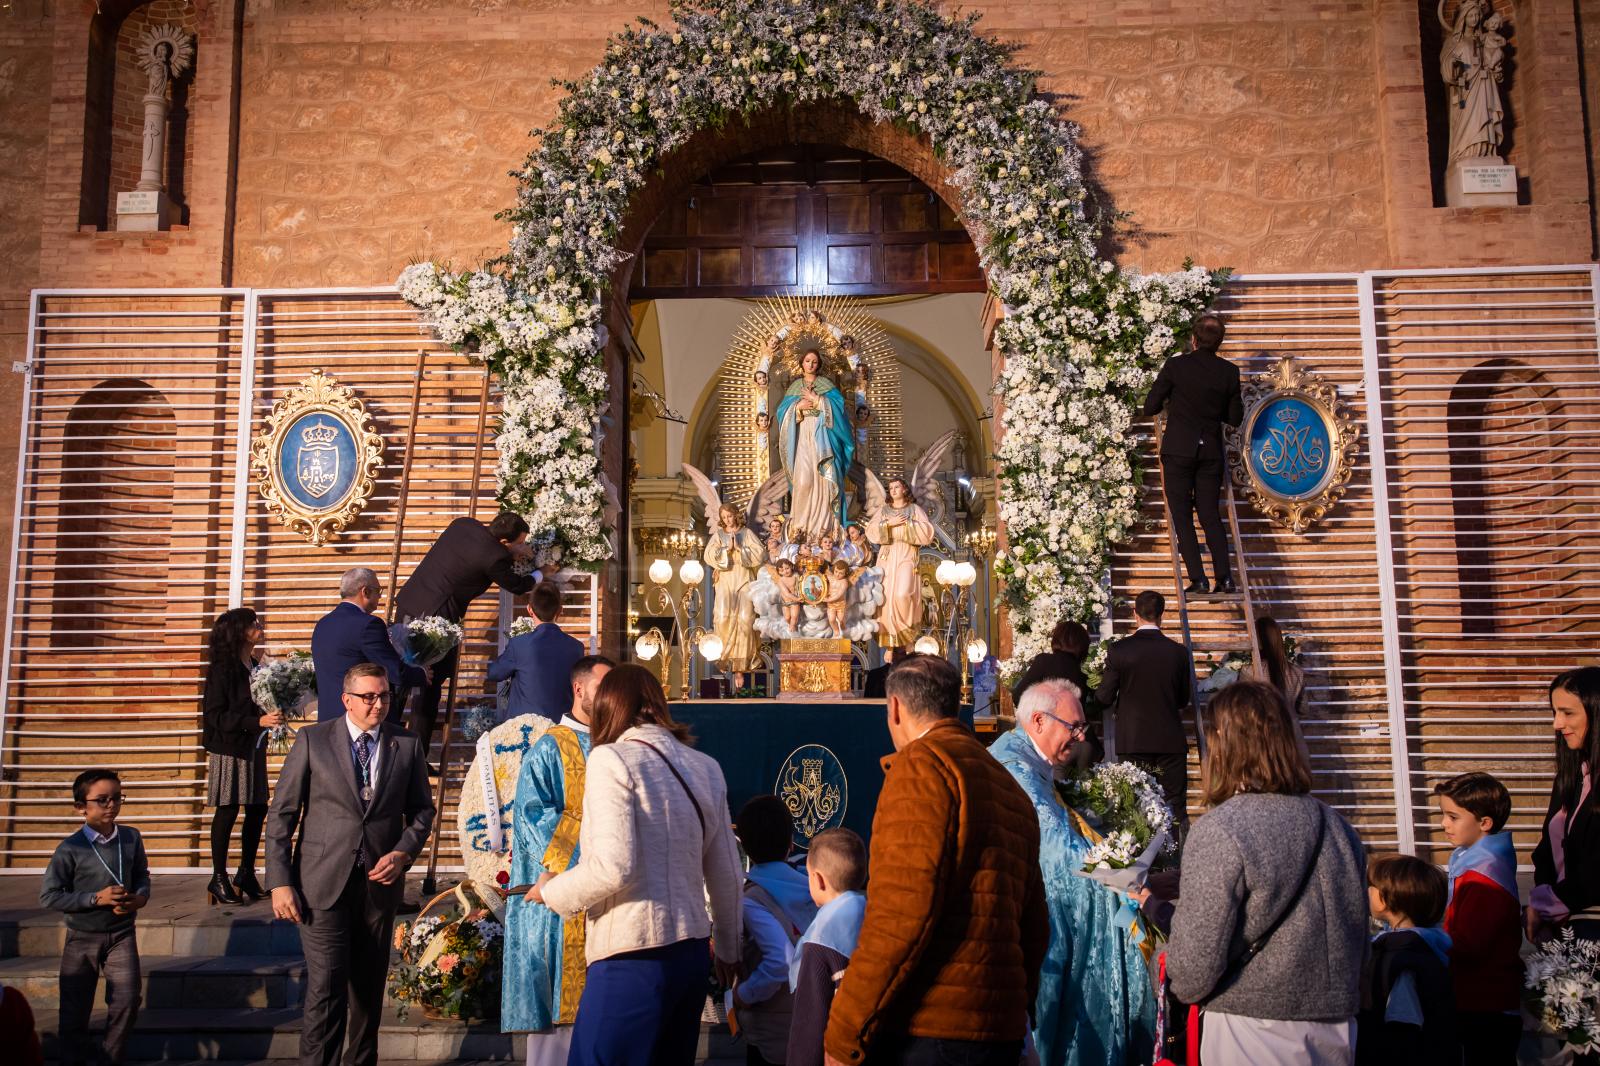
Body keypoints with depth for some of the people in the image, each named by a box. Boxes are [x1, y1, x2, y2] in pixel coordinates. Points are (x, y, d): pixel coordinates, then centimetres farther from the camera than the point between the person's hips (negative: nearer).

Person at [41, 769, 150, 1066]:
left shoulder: (131, 838, -3)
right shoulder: (70, 849, -14)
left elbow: (142, 876, 10)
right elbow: (49, 896, -13)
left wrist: (140, 897, -11)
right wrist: (95, 898, -21)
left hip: (121, 934, 2)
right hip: (82, 938, -2)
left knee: (127, 1002, -4)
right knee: (75, 1010, 8)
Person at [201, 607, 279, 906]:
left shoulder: (256, 665, 8)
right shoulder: (223, 669, -14)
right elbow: (215, 716, -17)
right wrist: (258, 721, -24)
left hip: (253, 747, 7)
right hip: (229, 749, -7)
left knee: (257, 809, 7)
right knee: (228, 811, -2)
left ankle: (246, 874, 19)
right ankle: (219, 879, 9)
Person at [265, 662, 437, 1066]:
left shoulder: (407, 745, 5)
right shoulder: (312, 740, -2)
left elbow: (422, 809, 12)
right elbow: (281, 814, -1)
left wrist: (403, 853, -6)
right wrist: (280, 882, -7)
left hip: (380, 881, 3)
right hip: (324, 882, -3)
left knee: (369, 987, 13)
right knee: (326, 988, -8)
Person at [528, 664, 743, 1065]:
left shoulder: (612, 759, -9)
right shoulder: (705, 768, 9)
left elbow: (613, 867, -18)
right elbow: (727, 874, 13)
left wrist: (552, 890, -1)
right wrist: (728, 948, 25)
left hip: (632, 956, -7)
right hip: (691, 952, 7)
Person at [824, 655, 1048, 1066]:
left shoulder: (922, 764, -9)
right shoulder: (1010, 788, 17)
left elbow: (903, 912, -19)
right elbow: (1034, 927, 21)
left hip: (926, 1031, -8)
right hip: (1001, 1032, 8)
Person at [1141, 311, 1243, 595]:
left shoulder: (1175, 365, -9)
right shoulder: (1229, 371, -1)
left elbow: (1150, 407, -5)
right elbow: (1235, 418, 6)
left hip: (1178, 449, -3)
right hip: (1211, 451, 3)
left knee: (1182, 516, 3)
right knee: (1211, 514, 11)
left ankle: (1198, 579, -5)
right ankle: (1225, 577, 0)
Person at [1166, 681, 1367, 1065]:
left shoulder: (1218, 830, -17)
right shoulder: (1337, 827, 3)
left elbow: (1194, 972, -18)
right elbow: (1359, 940, 13)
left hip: (1256, 1033, -6)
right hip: (1338, 1030, 6)